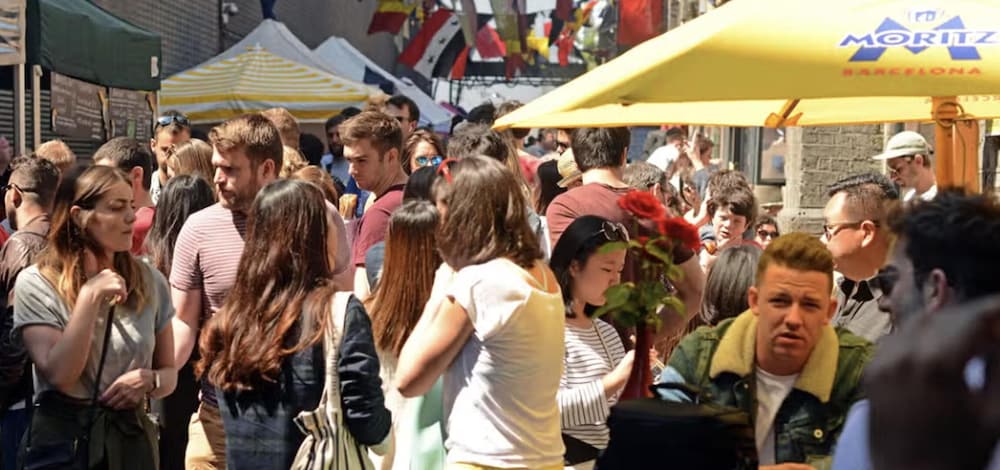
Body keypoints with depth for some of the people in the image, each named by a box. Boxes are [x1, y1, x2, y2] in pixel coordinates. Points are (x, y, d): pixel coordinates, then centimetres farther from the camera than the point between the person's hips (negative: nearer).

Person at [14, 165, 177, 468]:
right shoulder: (36, 283, -9)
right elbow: (59, 374, -18)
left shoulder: (150, 281, 1)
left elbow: (169, 373, 8)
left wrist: (149, 380, -13)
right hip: (63, 438, -3)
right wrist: (90, 296, -22)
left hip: (132, 437, 3)